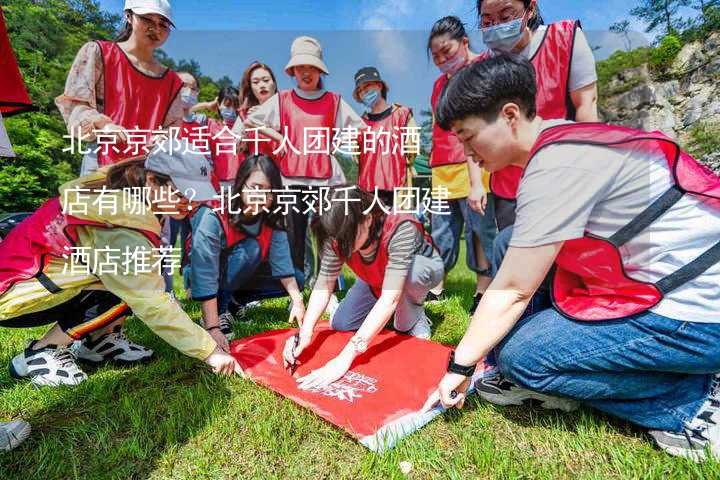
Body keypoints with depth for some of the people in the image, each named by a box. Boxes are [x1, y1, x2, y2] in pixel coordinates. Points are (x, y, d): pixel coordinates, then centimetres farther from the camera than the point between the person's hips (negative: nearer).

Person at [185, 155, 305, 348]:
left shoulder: (272, 220, -16)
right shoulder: (214, 218, -32)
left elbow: (282, 261, -21)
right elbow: (205, 278, -35)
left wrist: (297, 300, -33)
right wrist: (213, 328, -39)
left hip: (240, 277, 6)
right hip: (201, 272, -6)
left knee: (297, 280, -9)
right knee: (251, 248, -32)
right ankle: (220, 309, -16)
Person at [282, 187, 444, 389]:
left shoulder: (401, 229, -42)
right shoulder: (338, 235, -27)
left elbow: (389, 298, -46)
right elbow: (324, 285, -23)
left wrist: (345, 357, -49)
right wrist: (305, 332, -38)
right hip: (377, 280, 5)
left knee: (412, 272, -39)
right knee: (339, 324, -7)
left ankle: (412, 317, -7)